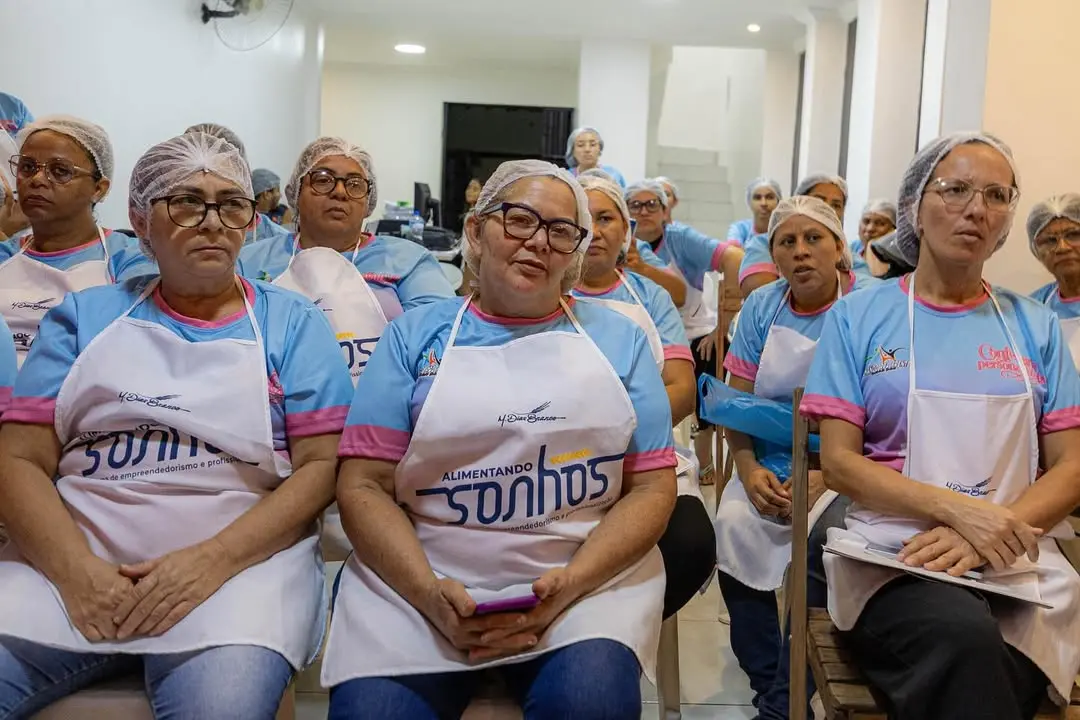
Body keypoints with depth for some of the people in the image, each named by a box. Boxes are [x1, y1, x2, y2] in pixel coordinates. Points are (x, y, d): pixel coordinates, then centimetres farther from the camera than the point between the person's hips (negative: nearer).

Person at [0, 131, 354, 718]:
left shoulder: (292, 324, 9)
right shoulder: (85, 317, 14)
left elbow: (323, 465, 0)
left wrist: (214, 559, -14)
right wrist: (75, 569, -11)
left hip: (242, 555, -2)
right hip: (72, 559, 3)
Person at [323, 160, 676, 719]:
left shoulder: (618, 339, 10)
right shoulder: (414, 336, 8)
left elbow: (652, 486, 5)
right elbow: (364, 486, 2)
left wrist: (566, 586, -12)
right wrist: (431, 594, -15)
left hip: (588, 573, 0)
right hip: (416, 577, 0)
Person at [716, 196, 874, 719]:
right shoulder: (761, 308, 6)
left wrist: (825, 477, -22)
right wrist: (748, 469, -11)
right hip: (769, 465, 4)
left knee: (819, 539, -31)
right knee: (733, 526, -24)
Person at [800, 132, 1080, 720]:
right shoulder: (858, 316, 6)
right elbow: (838, 461, 0)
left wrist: (994, 532, -12)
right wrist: (959, 509, -15)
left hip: (1018, 563, 2)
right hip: (888, 553, -2)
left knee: (986, 672, -31)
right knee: (963, 639, -35)